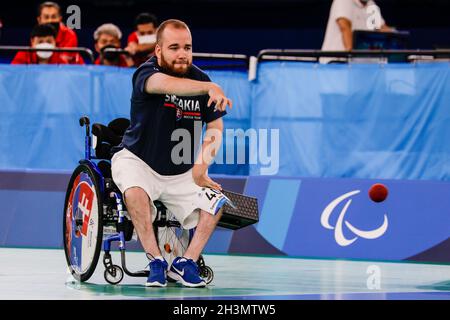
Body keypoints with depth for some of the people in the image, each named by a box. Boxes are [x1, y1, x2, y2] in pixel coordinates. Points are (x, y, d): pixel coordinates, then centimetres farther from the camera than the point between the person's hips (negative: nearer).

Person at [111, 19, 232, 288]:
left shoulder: (200, 79, -5)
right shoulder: (146, 73, -20)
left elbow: (215, 127, 0)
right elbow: (167, 84, -44)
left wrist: (202, 165, -16)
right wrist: (211, 88, -61)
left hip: (181, 173, 4)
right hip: (138, 161, -4)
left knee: (216, 200, -16)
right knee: (136, 192, -34)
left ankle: (186, 263, -3)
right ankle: (156, 262, -20)